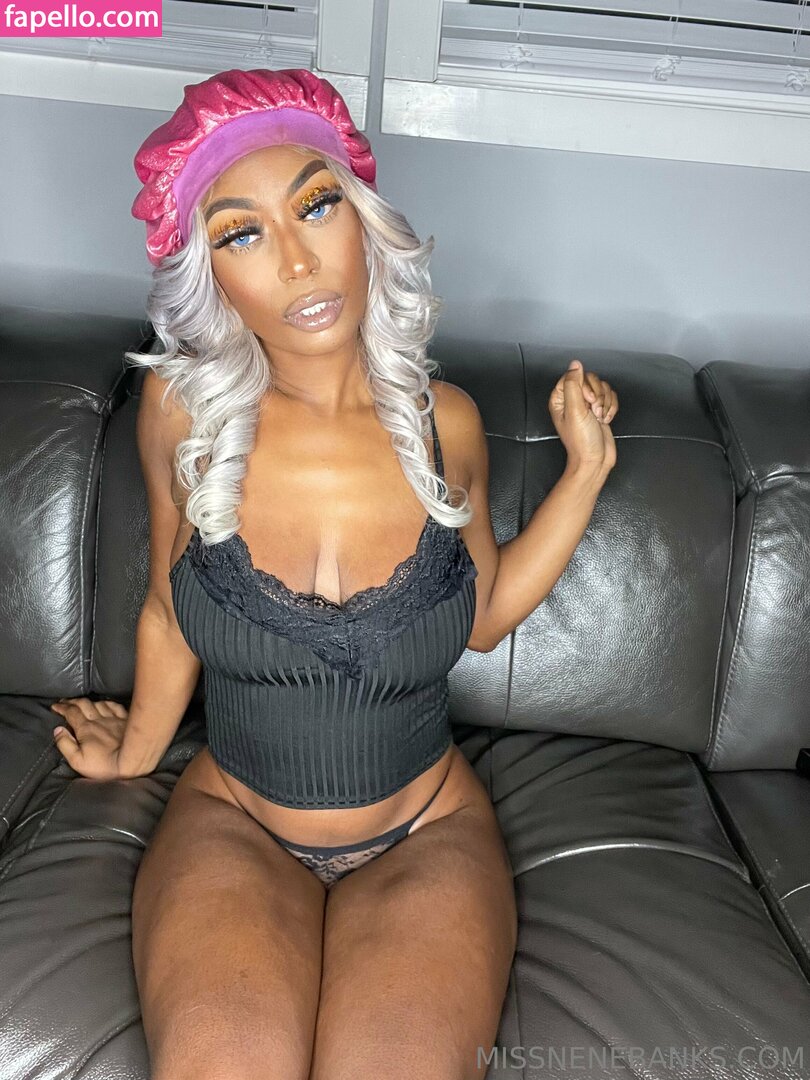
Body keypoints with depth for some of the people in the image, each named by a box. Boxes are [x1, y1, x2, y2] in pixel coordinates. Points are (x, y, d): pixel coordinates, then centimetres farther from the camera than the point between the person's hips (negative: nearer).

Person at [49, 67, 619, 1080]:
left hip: (426, 832, 1)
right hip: (230, 819, 0)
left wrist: (586, 467, -2)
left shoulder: (443, 422, -9)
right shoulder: (182, 410, -11)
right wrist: (138, 748, 21)